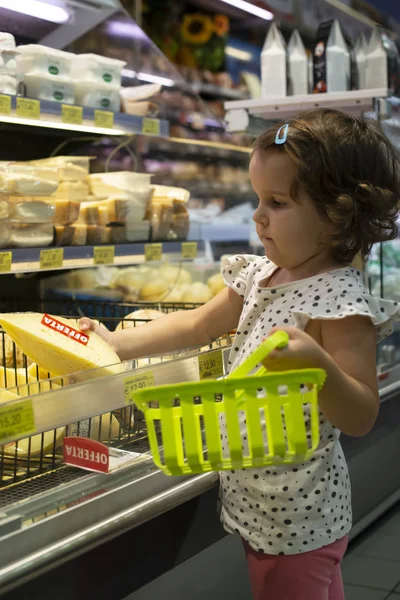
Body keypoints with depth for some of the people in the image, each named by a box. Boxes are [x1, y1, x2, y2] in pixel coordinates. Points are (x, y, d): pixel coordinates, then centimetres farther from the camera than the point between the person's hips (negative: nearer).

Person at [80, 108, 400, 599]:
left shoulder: (342, 301, -20)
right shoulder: (259, 276, 4)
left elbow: (361, 417, -21)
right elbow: (195, 326, 14)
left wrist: (316, 363, -39)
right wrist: (113, 344, 9)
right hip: (257, 502, 8)